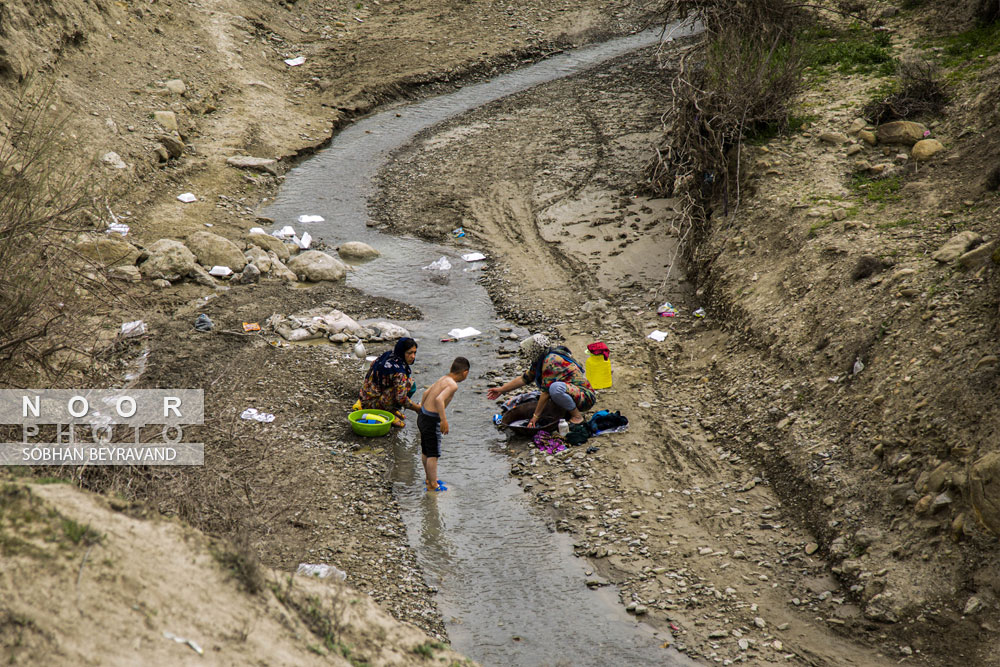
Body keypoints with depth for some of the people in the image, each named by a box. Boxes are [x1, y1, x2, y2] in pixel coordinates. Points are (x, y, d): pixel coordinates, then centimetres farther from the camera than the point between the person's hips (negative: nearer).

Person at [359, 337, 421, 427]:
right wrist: (418, 408, -13)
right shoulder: (398, 371, -26)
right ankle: (389, 411, -10)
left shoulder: (388, 354, 0)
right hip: (372, 402, -9)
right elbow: (401, 398, -27)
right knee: (409, 384, -21)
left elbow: (373, 363, 20)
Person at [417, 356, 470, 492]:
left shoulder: (443, 378, 8)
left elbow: (426, 392, 19)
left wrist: (422, 406, 32)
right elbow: (439, 399, -33)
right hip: (431, 420, -9)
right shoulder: (453, 385, -19)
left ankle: (429, 478, 37)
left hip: (423, 416, 9)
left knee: (426, 451, 22)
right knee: (433, 454, 2)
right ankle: (432, 485, 9)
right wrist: (444, 420, -28)